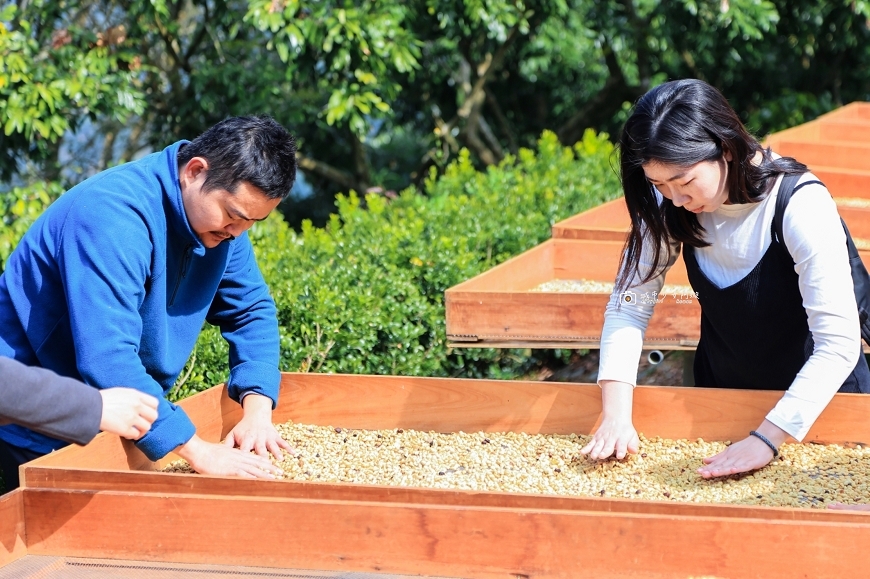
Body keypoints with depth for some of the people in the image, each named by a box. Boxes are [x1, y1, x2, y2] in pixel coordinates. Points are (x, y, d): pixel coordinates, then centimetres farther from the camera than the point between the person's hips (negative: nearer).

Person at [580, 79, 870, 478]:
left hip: (816, 401, -4)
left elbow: (838, 344, -31)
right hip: (721, 396, 4)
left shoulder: (801, 206, -29)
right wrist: (615, 416, -27)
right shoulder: (669, 206, -15)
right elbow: (628, 306, -14)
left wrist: (766, 439, -37)